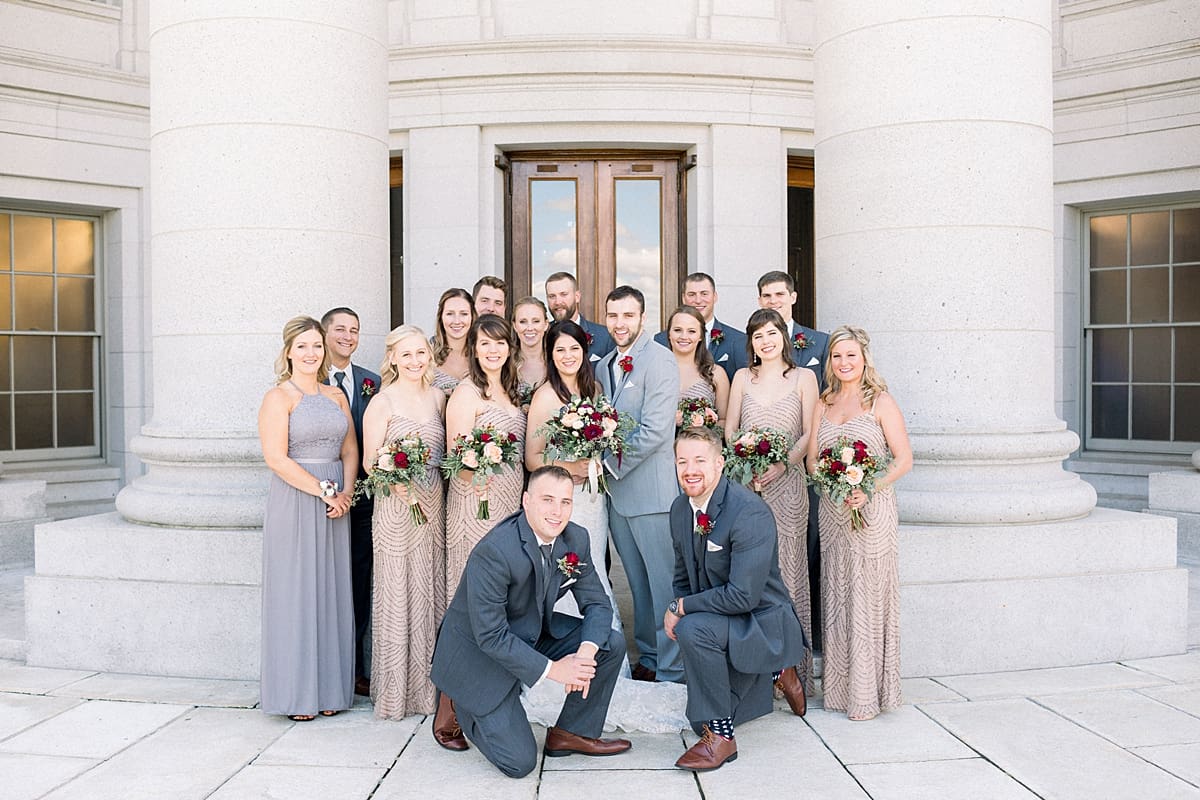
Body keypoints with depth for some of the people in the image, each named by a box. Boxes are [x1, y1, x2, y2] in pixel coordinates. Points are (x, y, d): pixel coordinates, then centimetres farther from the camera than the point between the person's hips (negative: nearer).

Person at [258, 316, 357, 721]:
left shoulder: (337, 396, 13)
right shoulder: (278, 398, -5)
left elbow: (350, 450, 12)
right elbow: (276, 457, -14)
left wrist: (346, 493, -5)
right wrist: (324, 490, -15)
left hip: (335, 505, 6)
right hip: (294, 503, -5)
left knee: (332, 593, 9)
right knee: (296, 593, 0)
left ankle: (329, 687, 19)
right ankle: (296, 692, 11)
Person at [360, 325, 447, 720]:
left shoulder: (438, 397, 10)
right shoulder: (382, 402, -5)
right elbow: (369, 462, -6)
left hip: (435, 506, 5)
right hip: (397, 506, -5)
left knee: (433, 593, 9)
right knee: (398, 595, 1)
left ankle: (431, 682, 21)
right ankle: (398, 689, 14)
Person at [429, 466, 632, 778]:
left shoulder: (576, 539, -10)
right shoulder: (493, 551, -31)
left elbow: (597, 603, -4)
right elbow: (490, 636, -28)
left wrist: (587, 652, -24)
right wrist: (551, 669, -28)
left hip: (534, 633, 7)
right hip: (479, 653, -7)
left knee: (611, 644, -9)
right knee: (520, 763, -8)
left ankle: (572, 732, 8)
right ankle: (458, 705, 17)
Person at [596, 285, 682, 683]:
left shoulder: (660, 361, -11)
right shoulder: (603, 366, 14)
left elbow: (655, 430, -18)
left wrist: (611, 465, -13)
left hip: (653, 492, -8)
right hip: (616, 491, 8)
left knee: (664, 585, 0)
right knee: (638, 584, 17)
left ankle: (672, 672, 10)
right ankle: (647, 658, 29)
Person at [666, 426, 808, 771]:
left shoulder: (750, 513, -27)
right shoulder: (680, 509, -3)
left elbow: (743, 595, -31)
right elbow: (683, 576, 11)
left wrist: (681, 609, -22)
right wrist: (677, 611, -9)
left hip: (762, 622, -8)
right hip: (719, 621, 8)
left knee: (694, 629, -35)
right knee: (703, 721, 16)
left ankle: (720, 736, -18)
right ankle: (775, 672, 36)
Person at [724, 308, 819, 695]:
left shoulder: (803, 378, 5)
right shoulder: (742, 377, 13)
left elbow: (809, 433, 0)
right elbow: (730, 430, 11)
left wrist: (782, 465, -14)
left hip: (785, 484, -2)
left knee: (785, 569, -1)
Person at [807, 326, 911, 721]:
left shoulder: (880, 402, -3)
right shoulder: (823, 403, 11)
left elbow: (904, 459, -6)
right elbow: (812, 458, 10)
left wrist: (868, 489, -18)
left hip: (872, 510, -4)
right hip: (832, 510, 5)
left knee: (867, 596, -1)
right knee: (836, 595, 8)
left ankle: (867, 692, 8)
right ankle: (839, 686, 18)